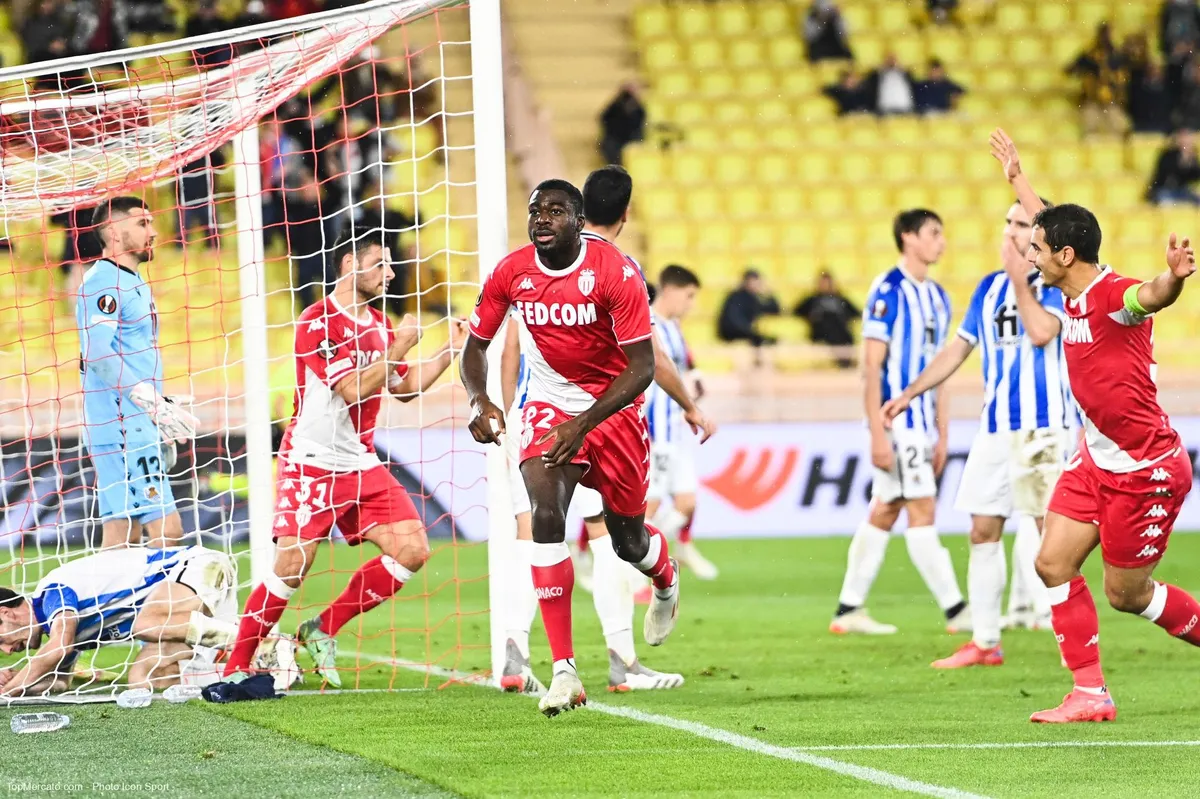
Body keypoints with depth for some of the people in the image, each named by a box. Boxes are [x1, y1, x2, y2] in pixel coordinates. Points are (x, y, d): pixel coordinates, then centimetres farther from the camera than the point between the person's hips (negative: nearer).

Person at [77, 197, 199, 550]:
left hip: (139, 427, 10)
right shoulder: (103, 282, -10)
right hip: (122, 429, -10)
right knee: (166, 530, -15)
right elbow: (99, 355, -21)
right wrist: (155, 404, -25)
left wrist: (162, 429, 22)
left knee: (124, 537, 7)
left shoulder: (133, 282, 21)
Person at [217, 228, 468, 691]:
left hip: (360, 464, 7)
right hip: (310, 464, -7)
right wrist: (399, 348, -15)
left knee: (411, 550, -7)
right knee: (291, 567, -16)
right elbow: (353, 389, -21)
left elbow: (403, 388, 24)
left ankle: (323, 630, 6)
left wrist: (449, 351, 16)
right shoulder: (317, 323, -13)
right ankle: (236, 667, -3)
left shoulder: (379, 324, 12)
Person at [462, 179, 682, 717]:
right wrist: (479, 400, -20)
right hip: (549, 405, 1)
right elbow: (476, 346, 2)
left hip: (614, 406, -1)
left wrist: (583, 424, -31)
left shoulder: (615, 272, -21)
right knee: (547, 513, -24)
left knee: (629, 542, 11)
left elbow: (642, 366, -21)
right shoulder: (511, 273, -10)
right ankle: (564, 668, -25)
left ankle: (665, 577, 54)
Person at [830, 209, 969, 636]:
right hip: (897, 420, -8)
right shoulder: (888, 291, -11)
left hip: (923, 423, 8)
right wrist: (878, 433, -18)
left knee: (884, 513, 9)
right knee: (922, 512, -7)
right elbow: (871, 366, -13)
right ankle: (954, 610, -6)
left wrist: (942, 433, 16)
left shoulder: (937, 296, 14)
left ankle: (849, 609, 13)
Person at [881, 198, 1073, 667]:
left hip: (1042, 426, -7)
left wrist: (1019, 278, -14)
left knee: (1050, 525, -10)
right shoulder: (989, 287, 15)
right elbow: (958, 348, 22)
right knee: (983, 532, 6)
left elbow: (1041, 332, -22)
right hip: (994, 428, 7)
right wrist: (909, 394, 18)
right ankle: (985, 642, 12)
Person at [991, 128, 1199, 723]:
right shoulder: (1074, 293, 4)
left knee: (1125, 594, -1)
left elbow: (1151, 296, -47)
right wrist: (1017, 178, 38)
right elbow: (1052, 223, 24)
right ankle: (1090, 693, 5)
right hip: (1097, 460, 9)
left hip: (1148, 469, -9)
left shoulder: (1113, 295, -22)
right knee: (1053, 564, 1)